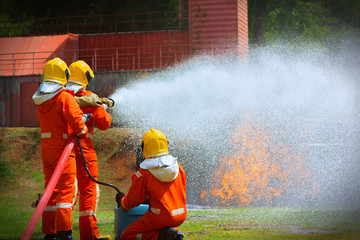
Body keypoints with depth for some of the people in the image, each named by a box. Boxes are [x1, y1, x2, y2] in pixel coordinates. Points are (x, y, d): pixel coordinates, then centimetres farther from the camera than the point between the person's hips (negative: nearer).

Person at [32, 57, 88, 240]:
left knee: (51, 190, 13)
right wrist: (84, 131, 3)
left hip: (46, 148, 7)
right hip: (62, 149, -7)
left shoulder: (40, 98, 10)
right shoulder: (64, 97, -14)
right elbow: (77, 124, -18)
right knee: (67, 190, -7)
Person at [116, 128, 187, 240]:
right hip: (181, 216, 6)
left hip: (160, 217, -6)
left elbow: (133, 200, 1)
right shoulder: (178, 167, 4)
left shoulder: (144, 173, -10)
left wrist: (122, 202, 26)